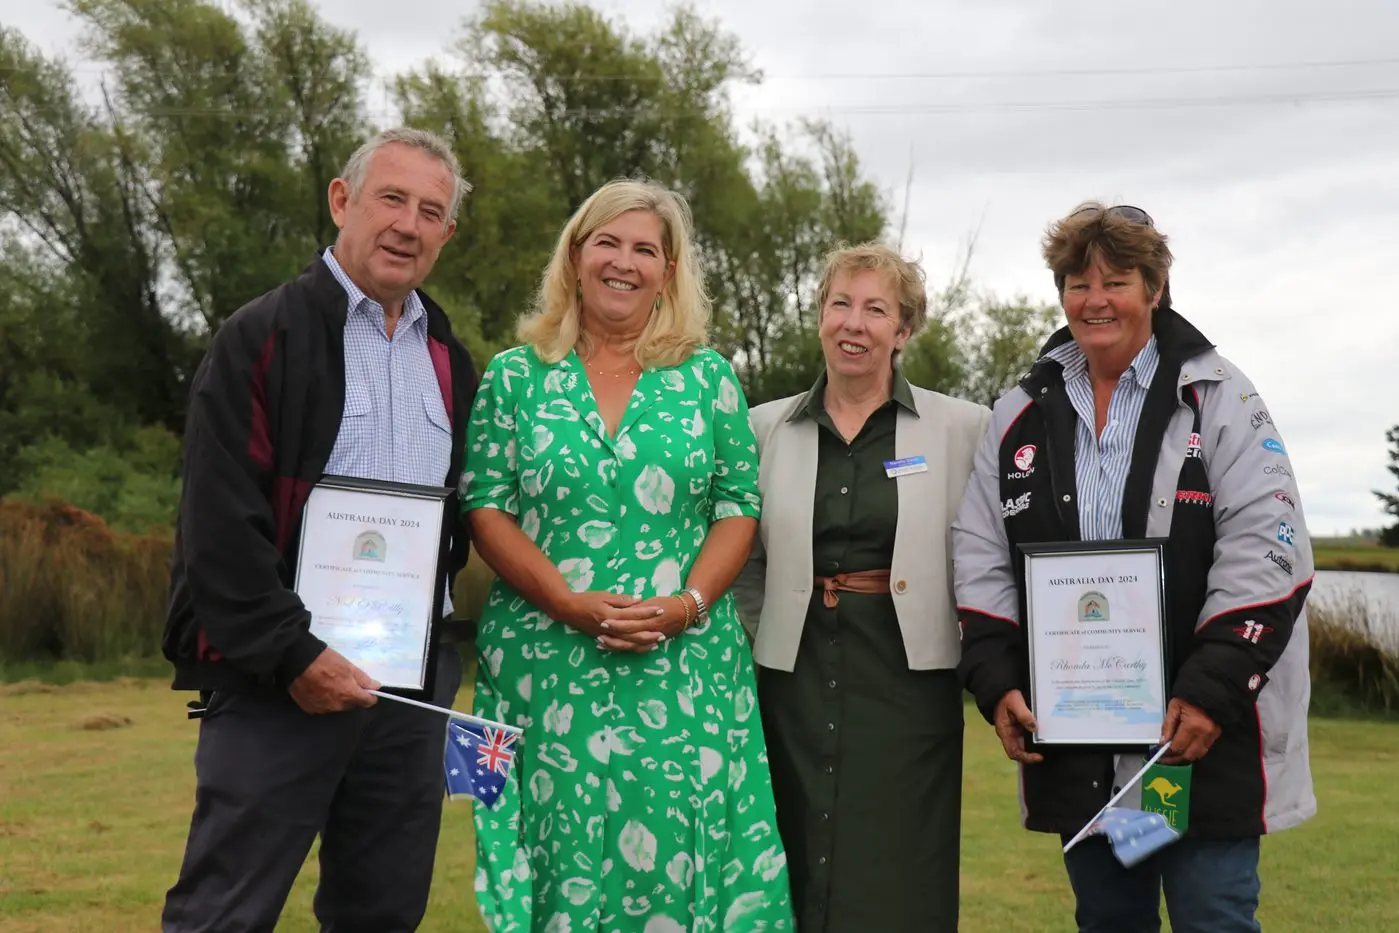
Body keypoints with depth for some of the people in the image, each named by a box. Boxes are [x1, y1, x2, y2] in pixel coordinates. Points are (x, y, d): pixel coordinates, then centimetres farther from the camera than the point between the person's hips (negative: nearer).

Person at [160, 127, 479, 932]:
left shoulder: (449, 359, 16)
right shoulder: (264, 338, -4)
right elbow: (221, 521, -12)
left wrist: (436, 655, 10)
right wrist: (292, 655, -15)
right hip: (284, 675, -6)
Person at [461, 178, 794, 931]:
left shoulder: (708, 378, 9)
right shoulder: (516, 377, 7)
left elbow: (738, 507, 6)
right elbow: (486, 508, 1)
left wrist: (689, 602, -10)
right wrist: (569, 602, -12)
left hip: (683, 665, 1)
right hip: (548, 666, 0)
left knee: (675, 848, -1)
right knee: (566, 847, 2)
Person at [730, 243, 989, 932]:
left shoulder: (962, 428, 0)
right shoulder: (767, 427, 7)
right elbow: (745, 558, 14)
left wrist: (978, 658, -5)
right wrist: (767, 638, 6)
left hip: (908, 682, -2)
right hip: (796, 682, 2)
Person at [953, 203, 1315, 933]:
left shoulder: (1218, 399, -2)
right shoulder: (1022, 413, 10)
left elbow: (1265, 552, -10)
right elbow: (980, 558, 10)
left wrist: (1213, 691, -17)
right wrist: (996, 681, -3)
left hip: (1204, 732, -4)